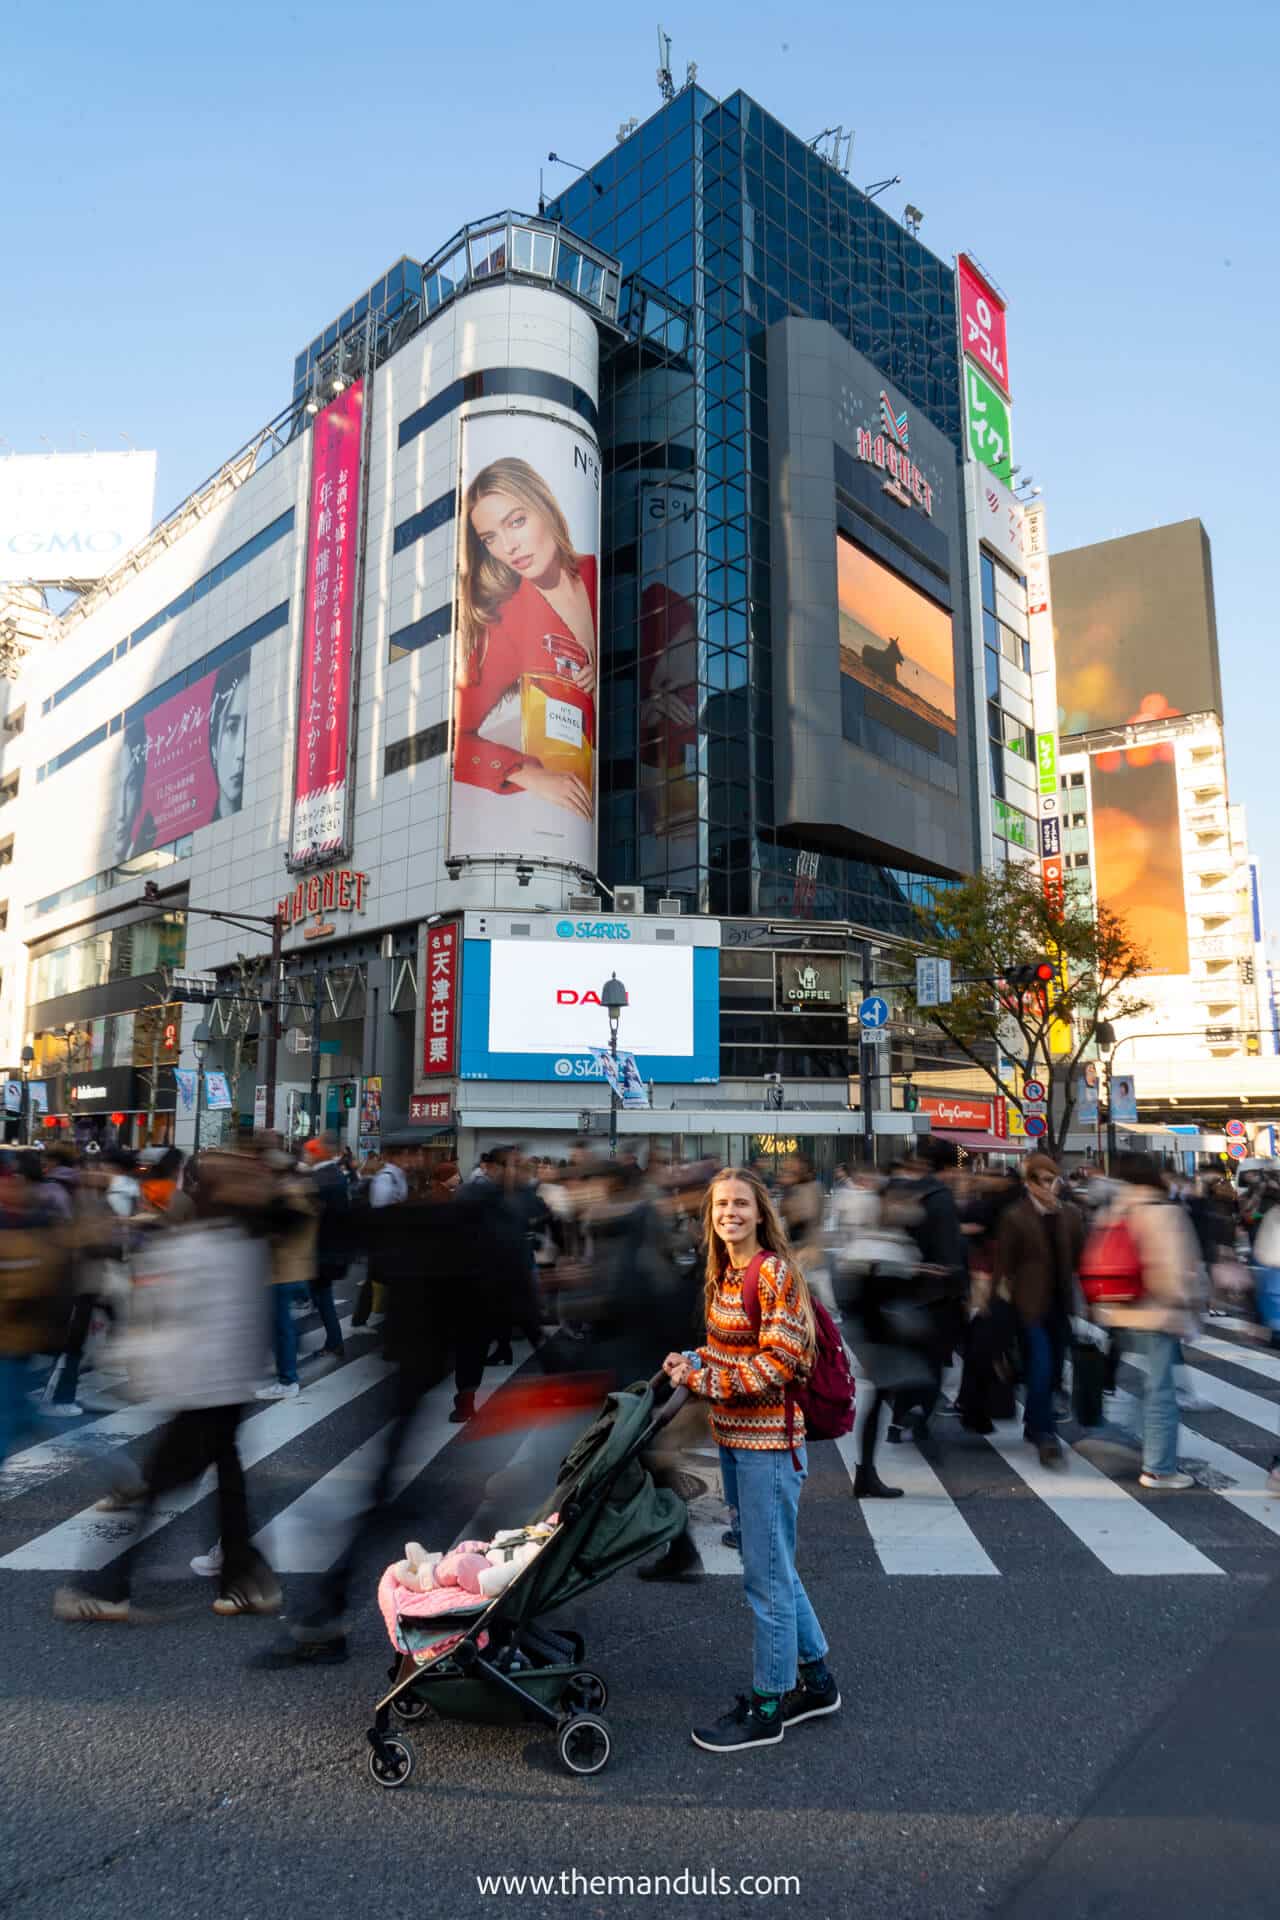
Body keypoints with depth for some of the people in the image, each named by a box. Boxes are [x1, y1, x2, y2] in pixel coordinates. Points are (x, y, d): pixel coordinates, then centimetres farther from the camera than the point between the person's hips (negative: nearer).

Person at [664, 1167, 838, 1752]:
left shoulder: (774, 1273, -18)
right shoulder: (725, 1274, 8)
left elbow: (778, 1362, -21)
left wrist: (700, 1380, -18)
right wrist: (693, 1358, -1)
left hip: (767, 1443, -9)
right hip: (733, 1439, 9)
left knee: (767, 1578, 6)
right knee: (773, 1567, 21)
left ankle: (768, 1706, 24)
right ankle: (814, 1681, 39)